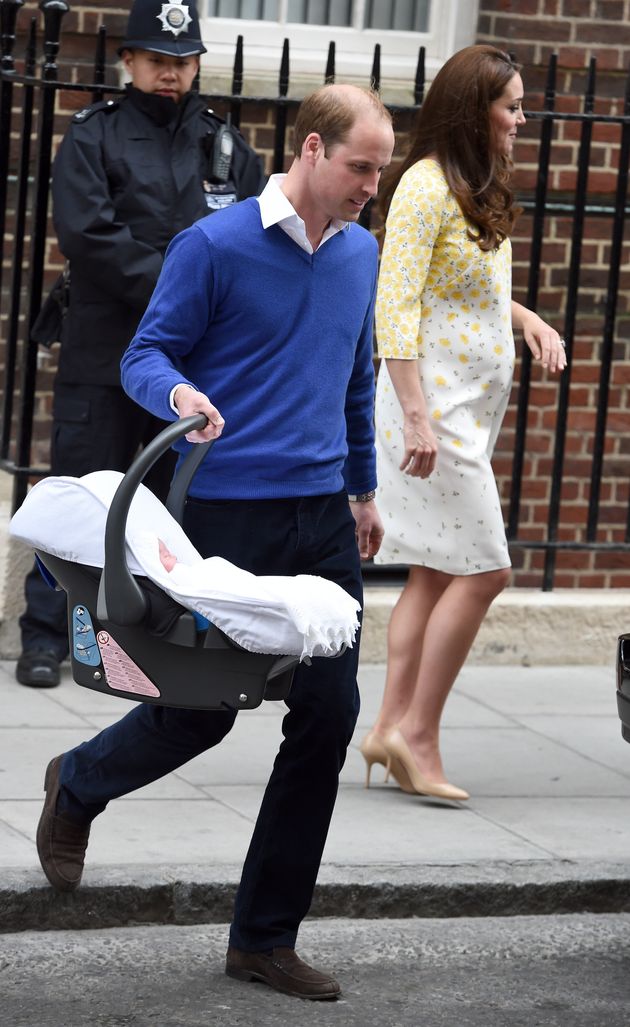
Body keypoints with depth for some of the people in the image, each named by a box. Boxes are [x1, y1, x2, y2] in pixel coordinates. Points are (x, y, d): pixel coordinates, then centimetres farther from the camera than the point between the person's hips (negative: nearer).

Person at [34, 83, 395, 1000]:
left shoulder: (361, 253, 10)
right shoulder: (215, 247, -10)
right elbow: (146, 355, -7)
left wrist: (363, 489, 25)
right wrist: (180, 395, -28)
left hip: (322, 520, 6)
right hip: (230, 515, -6)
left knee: (329, 716, 0)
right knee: (203, 710, 1)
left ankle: (265, 939, 10)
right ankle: (77, 787, 36)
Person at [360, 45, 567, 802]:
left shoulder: (476, 190, 15)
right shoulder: (426, 186, -14)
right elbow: (395, 306, -19)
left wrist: (528, 320, 9)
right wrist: (417, 415, -24)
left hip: (468, 408, 10)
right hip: (434, 404, -10)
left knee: (435, 574, 9)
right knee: (482, 569, -10)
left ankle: (391, 727, 12)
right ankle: (418, 731, -3)